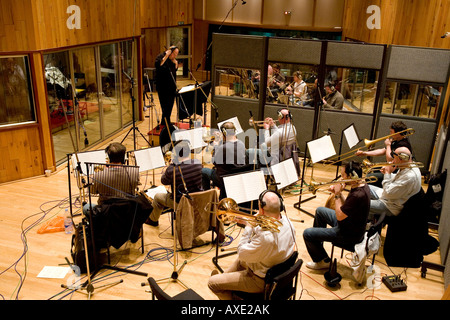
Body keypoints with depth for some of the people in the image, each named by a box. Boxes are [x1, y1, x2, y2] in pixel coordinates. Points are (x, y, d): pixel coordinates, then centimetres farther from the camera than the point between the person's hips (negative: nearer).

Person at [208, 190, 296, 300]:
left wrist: (249, 227, -14)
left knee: (212, 283, 0)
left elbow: (241, 253, -22)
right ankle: (224, 276, 53)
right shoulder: (286, 221, -12)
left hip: (261, 281, -9)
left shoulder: (266, 237, -40)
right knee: (240, 260, 33)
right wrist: (249, 223, 2)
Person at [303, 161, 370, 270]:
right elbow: (346, 205, 7)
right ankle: (317, 242, 41)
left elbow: (339, 216, -26)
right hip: (350, 224, 10)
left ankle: (323, 261, 13)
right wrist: (339, 192, -8)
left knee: (307, 233, -7)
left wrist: (337, 195, -20)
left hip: (349, 235, -10)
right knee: (320, 210, 26)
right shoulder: (362, 185, -4)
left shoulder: (358, 195, -34)